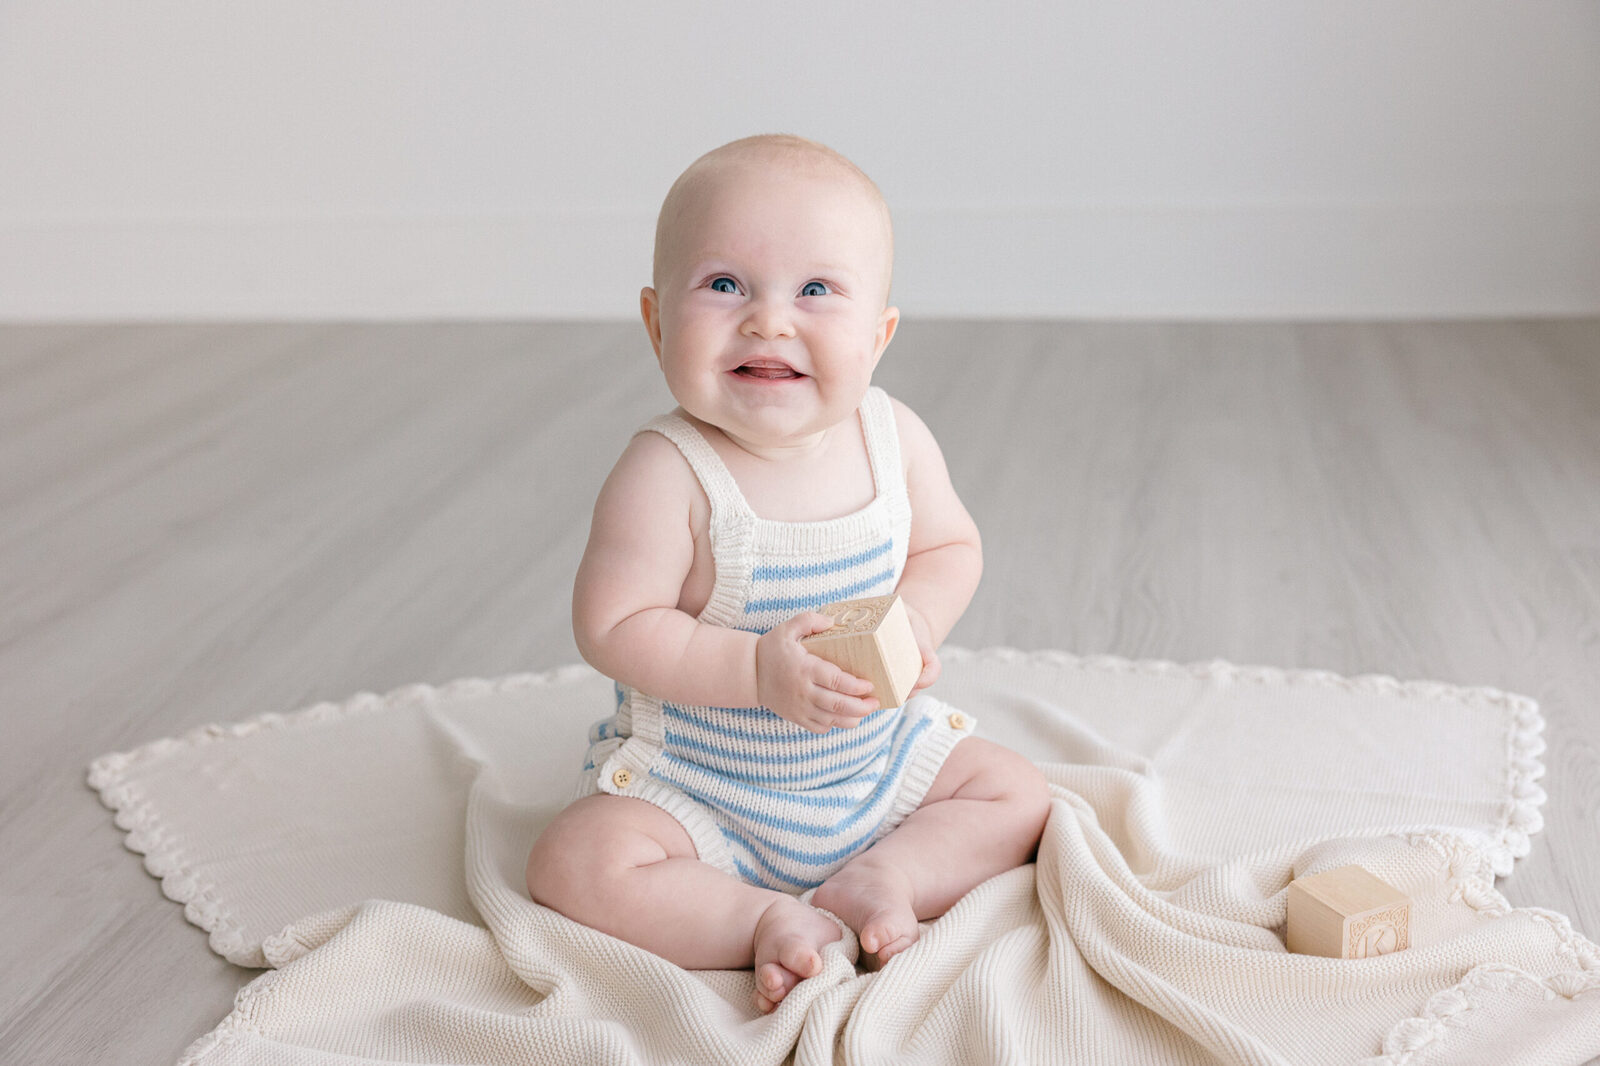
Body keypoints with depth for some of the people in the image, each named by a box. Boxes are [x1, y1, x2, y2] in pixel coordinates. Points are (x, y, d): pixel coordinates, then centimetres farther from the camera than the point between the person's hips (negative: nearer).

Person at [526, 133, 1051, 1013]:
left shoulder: (893, 439, -11)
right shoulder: (667, 475, -26)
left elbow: (951, 546, 4)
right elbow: (612, 629, -25)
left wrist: (917, 619, -18)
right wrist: (755, 670, -34)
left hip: (878, 754, 4)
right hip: (693, 781, -4)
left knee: (1017, 793, 2)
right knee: (574, 867, -25)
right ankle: (769, 919, -16)